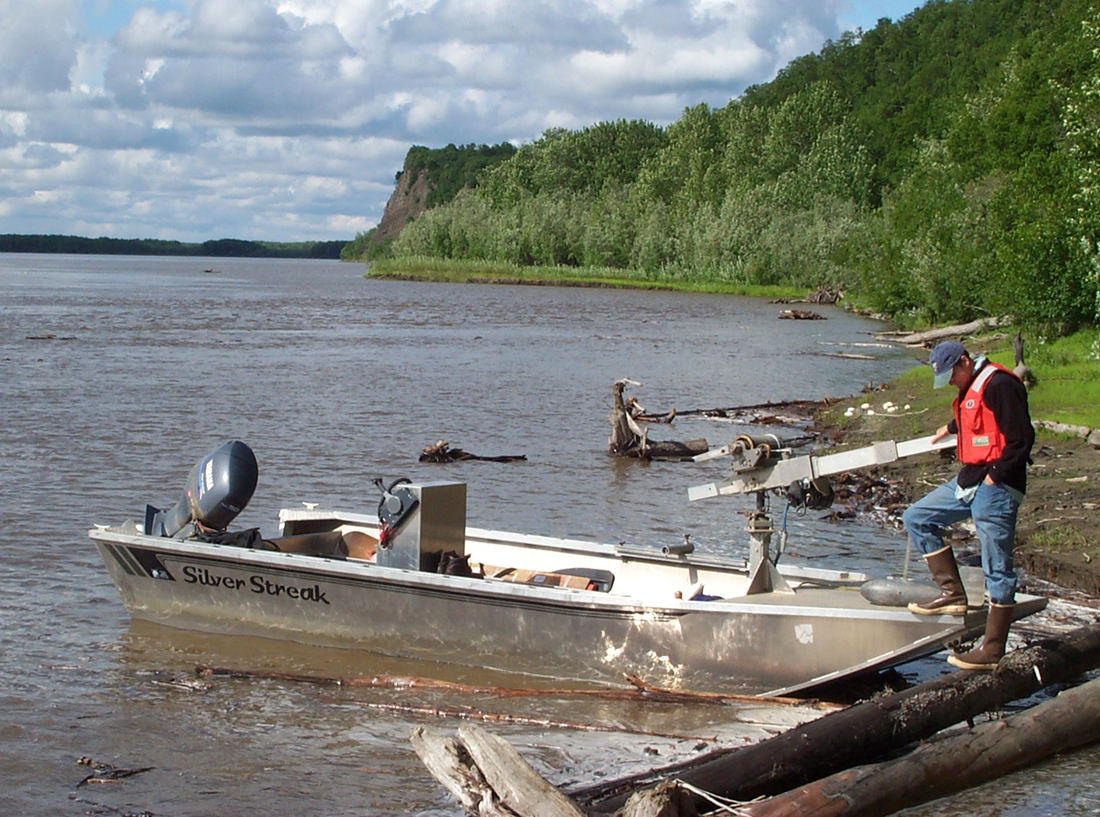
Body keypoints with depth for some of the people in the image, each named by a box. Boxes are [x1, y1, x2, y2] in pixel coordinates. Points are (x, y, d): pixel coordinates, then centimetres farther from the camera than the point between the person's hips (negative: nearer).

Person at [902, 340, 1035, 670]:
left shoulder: (999, 384, -16)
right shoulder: (970, 388, 15)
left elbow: (1021, 438, -20)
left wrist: (995, 476, -18)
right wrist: (951, 428, 56)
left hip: (996, 488, -11)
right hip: (968, 481, 11)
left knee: (997, 569, -5)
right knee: (917, 518, 11)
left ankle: (993, 652, -1)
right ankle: (953, 594, 9)